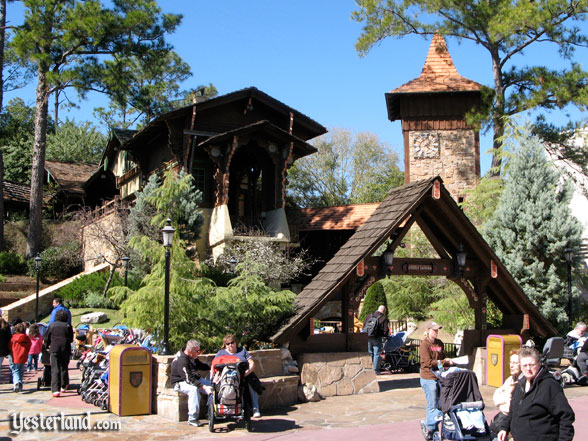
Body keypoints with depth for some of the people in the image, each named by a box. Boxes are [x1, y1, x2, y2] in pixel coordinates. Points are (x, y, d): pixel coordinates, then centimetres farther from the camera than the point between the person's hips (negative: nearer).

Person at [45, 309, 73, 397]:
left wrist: (47, 346, 28)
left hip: (54, 349, -1)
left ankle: (55, 390, -13)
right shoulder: (68, 326, 4)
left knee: (55, 370, -3)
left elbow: (46, 338, 9)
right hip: (66, 349, 1)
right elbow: (71, 339, 8)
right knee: (64, 368, 17)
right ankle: (63, 386, 27)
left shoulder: (51, 325, 5)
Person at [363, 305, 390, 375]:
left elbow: (364, 327, 15)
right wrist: (385, 336, 12)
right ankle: (376, 370, 2)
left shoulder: (369, 316, 12)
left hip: (367, 338, 5)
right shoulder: (384, 318, -5)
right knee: (377, 354, 1)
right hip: (377, 338, -5)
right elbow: (386, 330, -7)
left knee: (369, 353, 15)